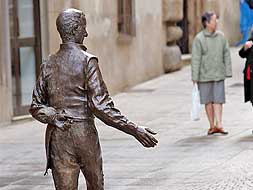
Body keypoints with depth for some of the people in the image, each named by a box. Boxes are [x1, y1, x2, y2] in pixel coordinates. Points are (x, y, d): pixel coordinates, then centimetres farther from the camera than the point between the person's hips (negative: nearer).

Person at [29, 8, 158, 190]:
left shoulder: (48, 65, 7)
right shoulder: (87, 61, -9)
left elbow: (36, 106, 7)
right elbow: (100, 105, -15)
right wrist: (134, 129, -12)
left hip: (57, 136, 3)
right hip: (85, 134, -3)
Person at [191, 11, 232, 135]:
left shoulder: (221, 37, 3)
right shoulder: (199, 39, -8)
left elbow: (226, 55, 7)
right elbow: (195, 59, -8)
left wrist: (228, 72, 3)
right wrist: (195, 77, -10)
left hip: (218, 74, 2)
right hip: (204, 76, -2)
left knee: (218, 100, -5)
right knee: (208, 101, 6)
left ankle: (219, 125, -8)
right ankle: (212, 126, 14)